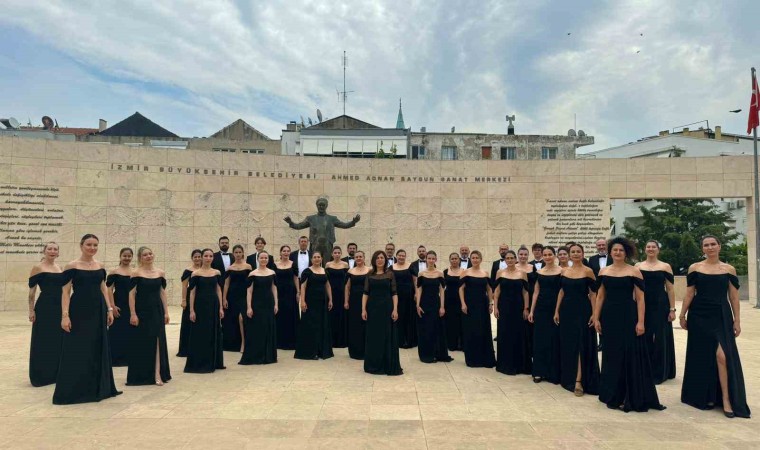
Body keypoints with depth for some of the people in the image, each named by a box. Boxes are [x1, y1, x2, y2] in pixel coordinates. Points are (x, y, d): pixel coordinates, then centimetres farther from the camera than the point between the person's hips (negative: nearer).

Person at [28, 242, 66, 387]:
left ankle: (56, 373, 22)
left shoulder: (59, 268, 11)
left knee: (58, 341, 11)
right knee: (43, 341, 0)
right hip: (44, 308, -6)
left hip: (59, 307, 6)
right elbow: (32, 291, -7)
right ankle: (41, 376, 10)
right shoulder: (37, 268, -5)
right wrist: (31, 310, -12)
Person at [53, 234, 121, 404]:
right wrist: (65, 315, -16)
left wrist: (109, 309, 8)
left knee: (98, 349, 10)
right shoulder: (72, 266, -6)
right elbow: (65, 292, -9)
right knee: (76, 351, -1)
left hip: (98, 310, 5)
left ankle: (97, 388, 21)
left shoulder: (100, 266, 9)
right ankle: (72, 391, 10)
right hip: (79, 311, -5)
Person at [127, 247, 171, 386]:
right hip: (141, 311, -3)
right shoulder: (136, 273, -6)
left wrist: (166, 312, 5)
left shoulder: (160, 273, 5)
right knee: (141, 343, 4)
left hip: (157, 311, 4)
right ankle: (141, 375, 18)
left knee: (158, 342, 3)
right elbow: (131, 294, -8)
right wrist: (133, 314, -13)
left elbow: (163, 293, 9)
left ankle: (157, 374, 8)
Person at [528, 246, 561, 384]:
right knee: (539, 340, 7)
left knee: (554, 341, 2)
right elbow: (536, 292, 11)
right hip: (541, 308, 4)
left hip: (555, 308, -4)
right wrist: (531, 310, 6)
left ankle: (554, 373, 15)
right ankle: (539, 371, 17)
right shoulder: (539, 272, 9)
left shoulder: (561, 271, -4)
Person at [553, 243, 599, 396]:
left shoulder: (588, 271, -5)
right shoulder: (564, 271, 8)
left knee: (582, 345, -3)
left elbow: (593, 294, -6)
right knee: (568, 345, 10)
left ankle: (579, 381, -2)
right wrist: (557, 311, 6)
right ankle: (569, 377, 23)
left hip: (582, 311, -5)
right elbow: (561, 292, 11)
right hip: (566, 310, 5)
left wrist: (594, 314, -12)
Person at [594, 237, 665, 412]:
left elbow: (640, 299, -5)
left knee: (631, 356, -2)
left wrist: (640, 322, -11)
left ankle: (633, 398, 9)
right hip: (609, 316, 4)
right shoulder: (603, 271, 7)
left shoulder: (634, 271, -3)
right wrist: (596, 318, 5)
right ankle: (614, 396, 21)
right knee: (611, 356, 9)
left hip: (628, 316, -3)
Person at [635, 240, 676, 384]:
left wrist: (672, 309, -6)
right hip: (643, 306, 1)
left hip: (660, 306, -1)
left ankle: (659, 373, 14)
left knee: (660, 338, 3)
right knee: (644, 338, 6)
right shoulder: (638, 266, 6)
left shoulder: (665, 266, 2)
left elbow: (670, 289, 0)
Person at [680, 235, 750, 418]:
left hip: (721, 317, 0)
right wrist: (682, 315, 2)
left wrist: (737, 320, 1)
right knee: (702, 356, 6)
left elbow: (734, 297, 5)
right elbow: (689, 294, 4)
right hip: (699, 316, 0)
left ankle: (726, 399, -1)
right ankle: (704, 396, 20)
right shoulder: (694, 268, 2)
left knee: (722, 355, -11)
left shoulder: (729, 269, 4)